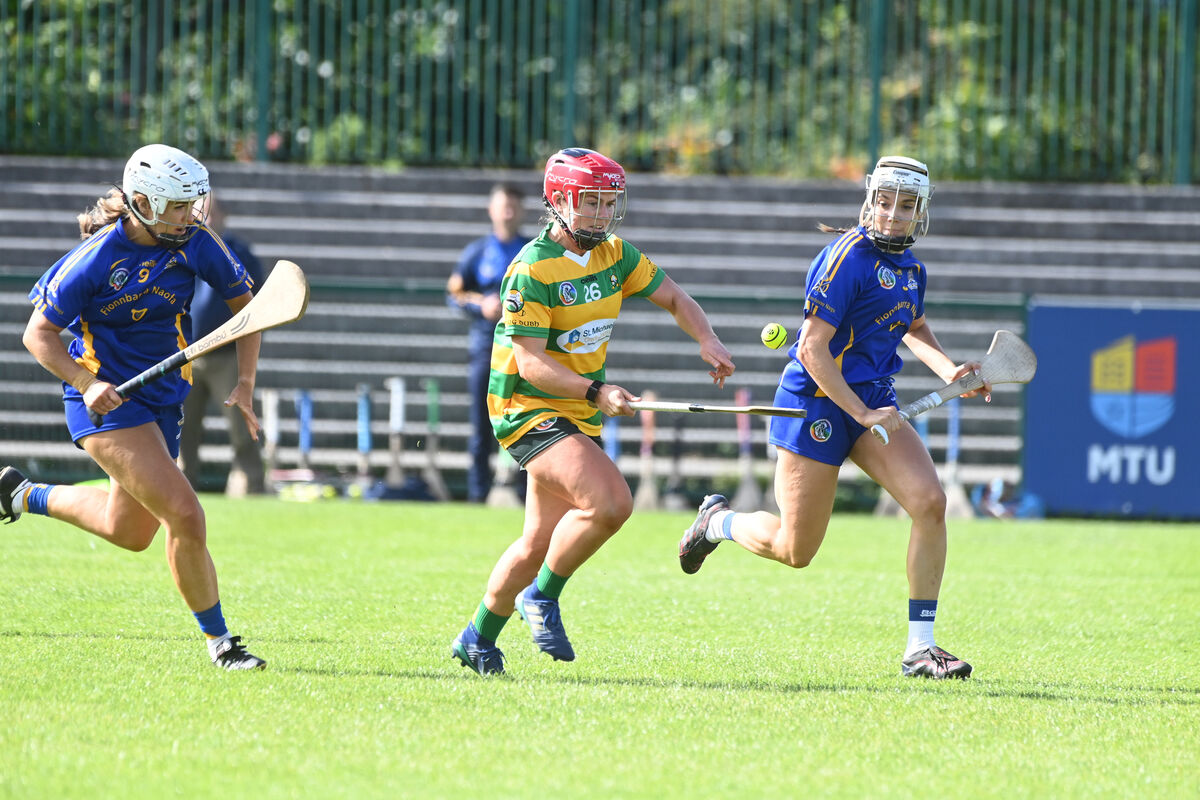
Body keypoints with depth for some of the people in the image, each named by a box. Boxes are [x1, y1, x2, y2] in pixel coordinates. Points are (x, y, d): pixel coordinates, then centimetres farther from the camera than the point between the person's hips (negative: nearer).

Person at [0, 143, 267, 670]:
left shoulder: (197, 243, -7)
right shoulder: (97, 257, -19)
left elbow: (244, 303, 7)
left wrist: (244, 386, -3)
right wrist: (87, 382, -27)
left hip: (162, 399, 7)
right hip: (107, 402, -7)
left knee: (130, 533, 20)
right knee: (184, 516, -20)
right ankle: (218, 641, -7)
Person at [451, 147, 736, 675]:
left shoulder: (615, 255, 5)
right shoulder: (532, 269, -18)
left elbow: (673, 299, 16)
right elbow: (531, 363, -21)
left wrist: (708, 341, -4)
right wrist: (596, 391, -32)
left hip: (579, 414, 8)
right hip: (528, 408, -8)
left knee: (540, 542, 12)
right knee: (610, 502, -26)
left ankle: (478, 639, 29)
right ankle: (542, 597, -7)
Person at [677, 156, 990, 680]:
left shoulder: (909, 267, 8)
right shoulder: (849, 257, -18)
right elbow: (812, 349, -21)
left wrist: (949, 370, 11)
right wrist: (862, 414, -23)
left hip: (873, 400, 7)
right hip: (816, 403, -7)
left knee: (929, 501, -16)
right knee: (795, 551, 0)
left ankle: (919, 648, -10)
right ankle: (718, 521, 34)